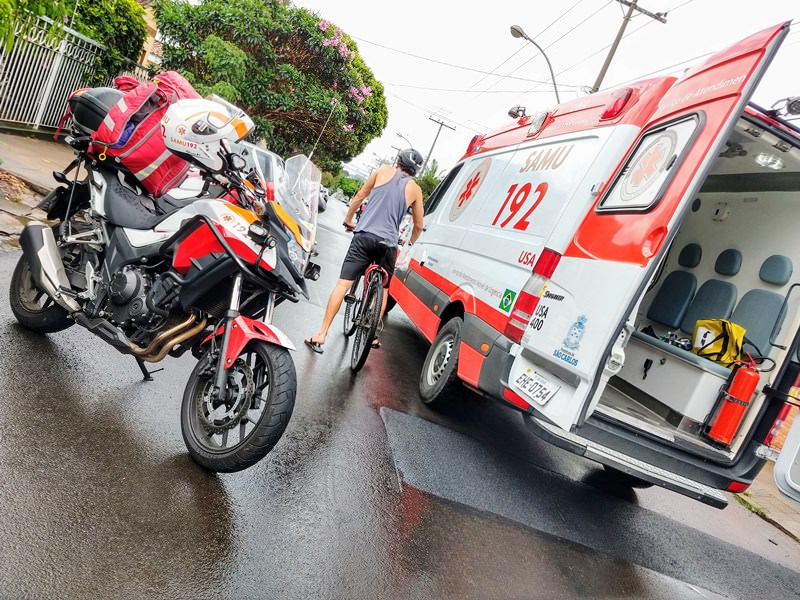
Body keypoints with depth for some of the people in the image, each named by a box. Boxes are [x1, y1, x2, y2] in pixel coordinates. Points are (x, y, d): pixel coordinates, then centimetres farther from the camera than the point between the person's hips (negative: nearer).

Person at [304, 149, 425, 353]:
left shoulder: (384, 171, 12)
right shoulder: (415, 189, 13)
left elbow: (359, 196, 15)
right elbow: (418, 225, 18)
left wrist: (348, 220, 29)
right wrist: (410, 244, 37)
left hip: (364, 235, -1)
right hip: (388, 243, 1)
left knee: (343, 283, -3)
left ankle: (321, 334, -6)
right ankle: (373, 336, 22)